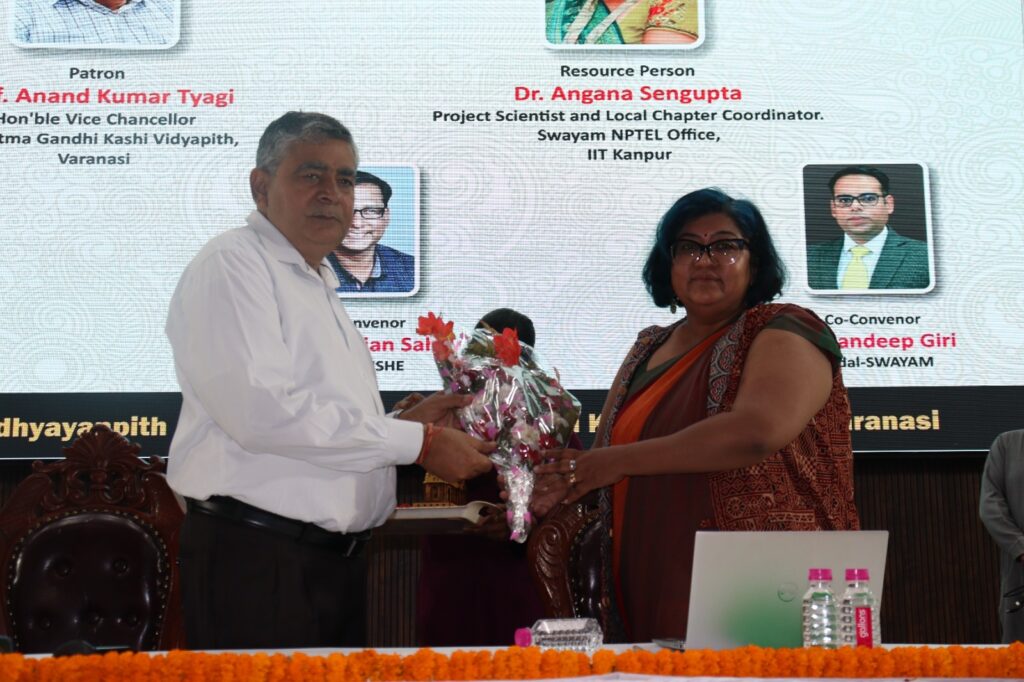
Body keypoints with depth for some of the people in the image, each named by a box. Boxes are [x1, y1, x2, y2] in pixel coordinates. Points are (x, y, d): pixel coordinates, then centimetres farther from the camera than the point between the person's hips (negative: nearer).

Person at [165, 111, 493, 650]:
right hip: (257, 560, -8)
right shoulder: (232, 265, -8)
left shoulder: (320, 286, 20)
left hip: (338, 559, 9)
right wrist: (418, 441, -16)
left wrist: (403, 421, 5)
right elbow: (263, 412, -21)